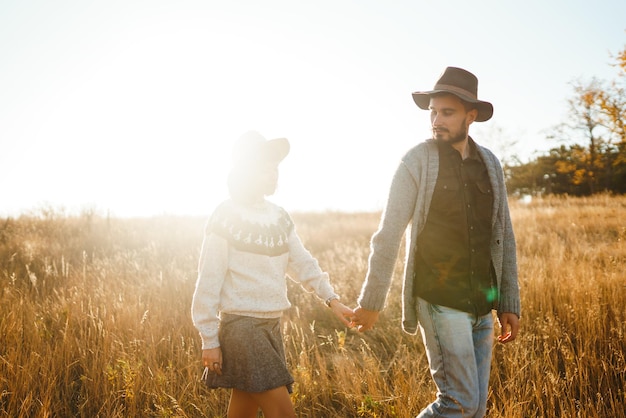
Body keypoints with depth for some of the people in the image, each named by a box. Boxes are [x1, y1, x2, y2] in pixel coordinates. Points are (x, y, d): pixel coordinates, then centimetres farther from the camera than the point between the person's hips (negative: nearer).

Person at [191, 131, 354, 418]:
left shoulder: (279, 217, 9)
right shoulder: (225, 217, -10)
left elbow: (303, 263, 10)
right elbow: (208, 282, -10)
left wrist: (331, 299, -4)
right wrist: (209, 340, -10)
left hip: (271, 326, 6)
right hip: (239, 326, -6)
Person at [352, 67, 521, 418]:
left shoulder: (490, 164, 8)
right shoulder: (417, 161, -6)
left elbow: (504, 237, 12)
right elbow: (388, 235, -7)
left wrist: (510, 303, 10)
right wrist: (371, 302, -7)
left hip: (483, 305, 5)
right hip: (440, 301, -5)